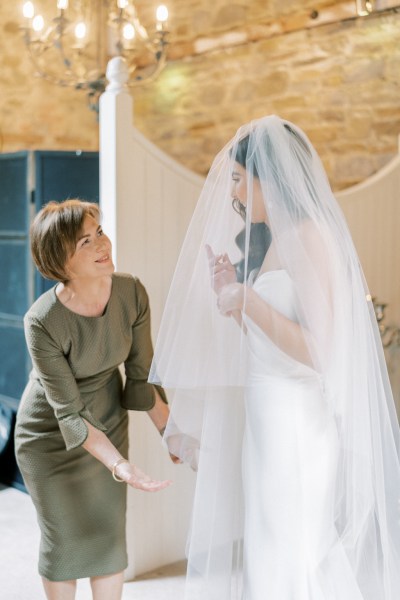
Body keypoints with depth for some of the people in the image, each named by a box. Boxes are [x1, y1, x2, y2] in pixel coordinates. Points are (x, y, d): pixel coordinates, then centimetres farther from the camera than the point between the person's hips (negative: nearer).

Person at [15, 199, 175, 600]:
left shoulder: (131, 292, -20)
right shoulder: (42, 322, -31)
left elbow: (141, 376, -8)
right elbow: (70, 413, -27)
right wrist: (121, 466, -36)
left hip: (109, 422, 4)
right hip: (50, 433, -3)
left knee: (110, 534, 12)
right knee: (66, 537, 11)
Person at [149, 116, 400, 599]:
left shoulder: (310, 237, -14)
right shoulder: (273, 241, 13)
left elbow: (319, 352, -21)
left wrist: (248, 299, -18)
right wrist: (233, 298, 4)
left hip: (296, 423, -9)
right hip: (264, 416, 9)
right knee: (264, 558, 18)